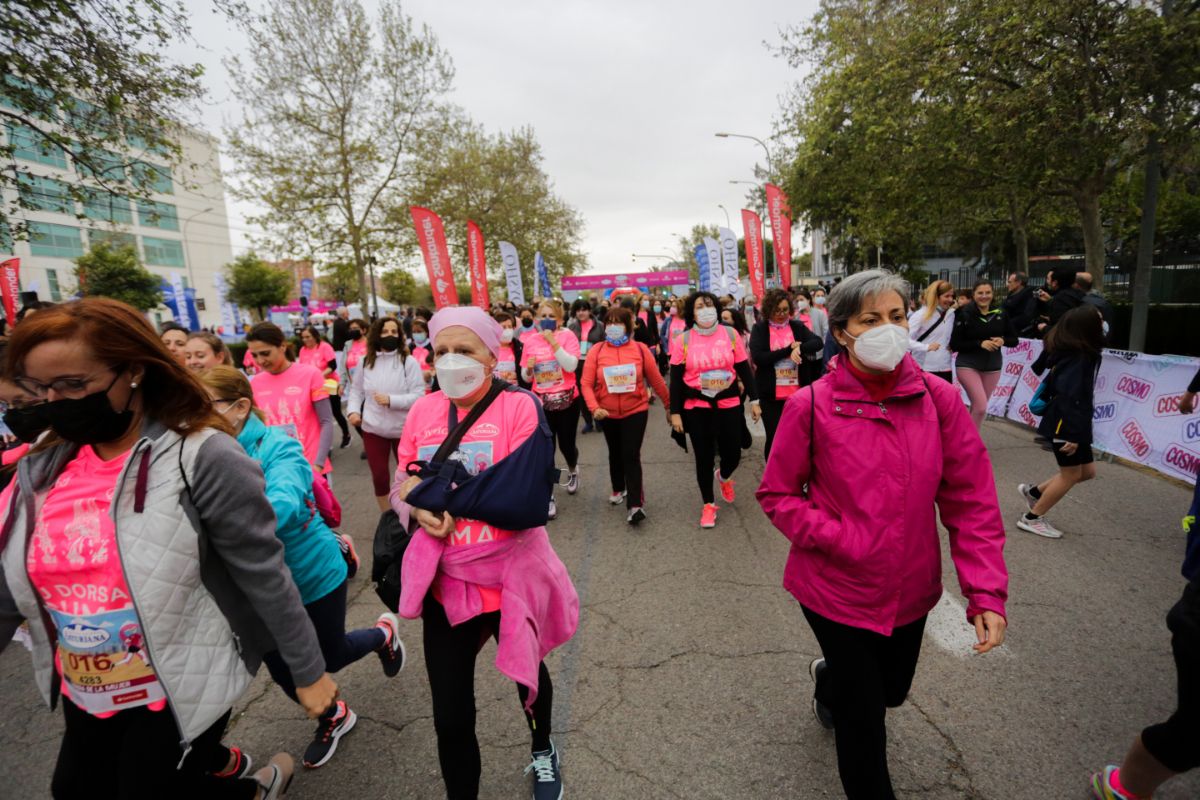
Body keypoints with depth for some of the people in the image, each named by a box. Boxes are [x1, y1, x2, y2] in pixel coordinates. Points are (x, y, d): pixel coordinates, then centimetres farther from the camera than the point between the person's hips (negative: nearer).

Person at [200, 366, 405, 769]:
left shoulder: (277, 446, -24)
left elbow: (285, 505, -41)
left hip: (314, 573, -5)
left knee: (327, 657, 16)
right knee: (282, 670, 19)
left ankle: (384, 632, 48)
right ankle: (333, 717, 48)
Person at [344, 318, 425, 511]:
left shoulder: (409, 361, -10)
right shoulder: (366, 361, 1)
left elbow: (418, 396, -15)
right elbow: (356, 390, 12)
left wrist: (391, 400, -24)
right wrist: (354, 410, -4)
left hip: (404, 429, -2)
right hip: (373, 430, 2)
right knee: (379, 476, 9)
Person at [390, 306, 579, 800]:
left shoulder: (519, 406, -16)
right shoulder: (423, 410, -2)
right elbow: (402, 487, 4)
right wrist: (421, 512, -19)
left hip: (513, 577, -2)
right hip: (446, 581, 3)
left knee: (528, 672, 26)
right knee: (450, 716, 11)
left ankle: (542, 751, 59)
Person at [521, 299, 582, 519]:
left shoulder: (567, 336, -6)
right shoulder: (530, 340, 4)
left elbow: (571, 365, -20)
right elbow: (526, 377, 10)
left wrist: (553, 341, -24)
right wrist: (528, 367, -13)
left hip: (567, 399, -2)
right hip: (541, 401, 2)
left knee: (566, 445, 7)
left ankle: (573, 469, 44)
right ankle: (548, 496, 15)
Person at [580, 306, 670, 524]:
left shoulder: (640, 349, -9)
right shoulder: (596, 351, -8)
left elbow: (656, 380, -1)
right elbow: (586, 383, -10)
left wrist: (669, 404, 7)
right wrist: (594, 408, -24)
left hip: (636, 411, -2)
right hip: (608, 413, 2)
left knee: (631, 455, -8)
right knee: (615, 453, 21)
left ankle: (635, 504, -1)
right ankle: (618, 489, 44)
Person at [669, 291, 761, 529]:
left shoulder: (730, 334, -1)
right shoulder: (684, 339, -5)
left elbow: (744, 369, 5)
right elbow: (676, 378, -3)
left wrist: (754, 400, 4)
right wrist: (675, 412, -5)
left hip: (729, 403, 1)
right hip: (696, 407, -1)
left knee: (733, 453, 4)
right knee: (704, 457, 6)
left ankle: (724, 476, 42)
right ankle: (708, 504, 26)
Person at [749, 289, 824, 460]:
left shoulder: (797, 326, 6)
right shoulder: (759, 329, -3)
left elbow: (818, 342, -5)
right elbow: (758, 357, -15)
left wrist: (799, 349, -23)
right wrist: (789, 349, -16)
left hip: (797, 393, 3)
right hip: (771, 395, -2)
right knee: (774, 438, 4)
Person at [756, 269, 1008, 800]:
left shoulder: (940, 399, -10)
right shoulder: (810, 406, -17)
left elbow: (972, 502, -6)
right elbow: (777, 494, -9)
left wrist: (986, 592, -12)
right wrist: (838, 539, -20)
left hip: (911, 590, 4)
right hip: (835, 590, -4)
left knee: (891, 690, 28)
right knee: (864, 719, 11)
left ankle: (829, 679, 63)